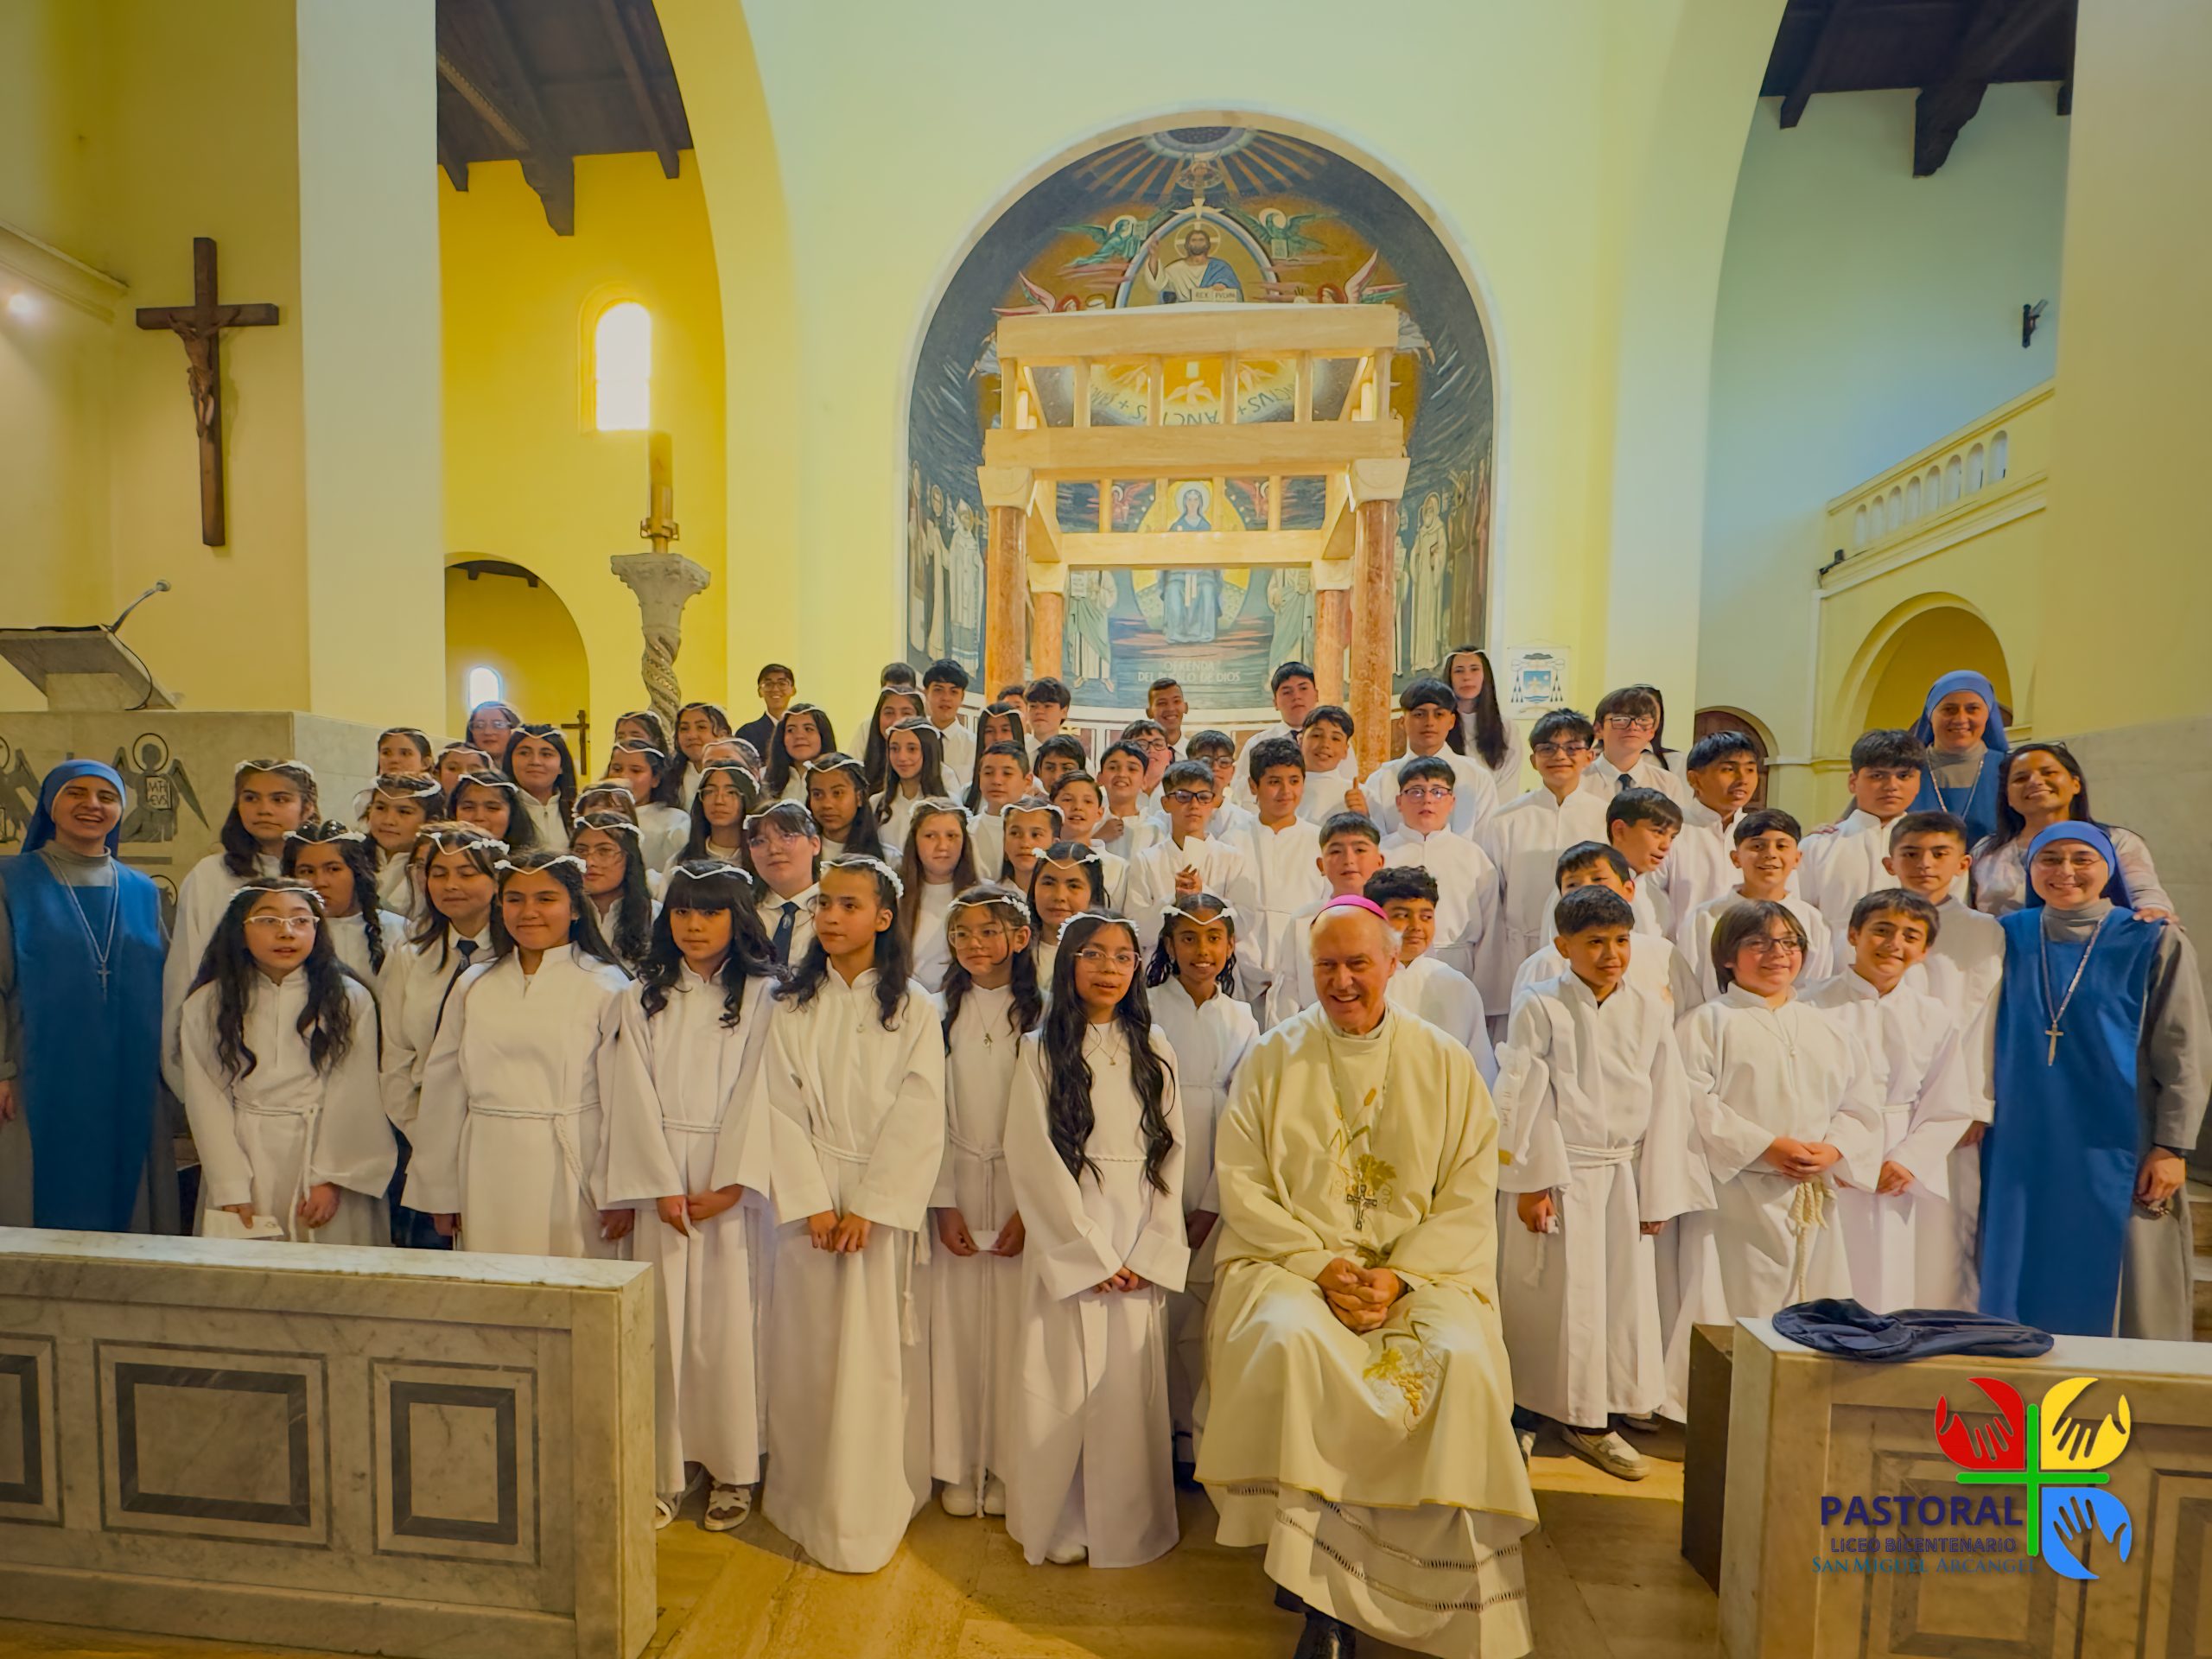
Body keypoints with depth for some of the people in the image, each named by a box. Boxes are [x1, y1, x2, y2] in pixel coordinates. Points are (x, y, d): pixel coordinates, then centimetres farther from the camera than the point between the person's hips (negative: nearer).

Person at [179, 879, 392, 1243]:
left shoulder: (350, 1000, -3)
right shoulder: (207, 1005, 0)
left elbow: (354, 1099, -5)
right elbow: (207, 1102, -3)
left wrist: (330, 1179, -10)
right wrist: (231, 1190, -8)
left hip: (329, 1155, -1)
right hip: (241, 1155, 1)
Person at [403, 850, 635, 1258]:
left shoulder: (606, 986, -5)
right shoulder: (473, 986, 8)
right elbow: (443, 1090, 12)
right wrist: (441, 1192, 12)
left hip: (572, 1173, -3)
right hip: (489, 1176, 4)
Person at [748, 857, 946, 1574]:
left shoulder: (914, 1010, -3)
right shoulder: (790, 1005, 2)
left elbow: (918, 1121, -6)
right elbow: (781, 1109, -2)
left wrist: (868, 1207, -11)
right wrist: (813, 1203, -10)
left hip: (886, 1200, -1)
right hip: (808, 1194, 2)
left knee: (877, 1351, 4)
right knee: (807, 1347, 9)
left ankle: (868, 1511, 21)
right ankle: (806, 1498, 28)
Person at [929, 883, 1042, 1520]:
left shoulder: (1041, 1015, -4)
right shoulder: (940, 1014, 2)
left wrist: (1030, 1210, -9)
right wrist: (944, 1204, -5)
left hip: (1021, 1188, -1)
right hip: (956, 1185, 2)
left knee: (1012, 1323, 4)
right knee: (956, 1319, 6)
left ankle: (1007, 1464, 24)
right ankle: (959, 1465, 25)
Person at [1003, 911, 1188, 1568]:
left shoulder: (1153, 1052, 7)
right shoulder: (1041, 1050, -1)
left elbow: (1171, 1154, 5)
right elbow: (1034, 1159, -6)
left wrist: (1149, 1253, -4)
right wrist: (1093, 1253, -9)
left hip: (1142, 1249, 2)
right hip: (1065, 1244, -2)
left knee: (1133, 1385, 6)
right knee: (1062, 1384, 3)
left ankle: (1127, 1527, 25)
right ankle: (1057, 1526, 23)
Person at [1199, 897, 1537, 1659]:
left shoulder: (1444, 1062, 6)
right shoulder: (1271, 1059, 4)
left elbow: (1470, 1196, 2)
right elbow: (1240, 1184, 0)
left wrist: (1399, 1275, -11)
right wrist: (1320, 1264, -11)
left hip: (1422, 1268, 1)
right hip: (1290, 1260, 0)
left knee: (1461, 1360, -27)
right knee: (1286, 1340, -30)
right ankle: (1320, 1592, -12)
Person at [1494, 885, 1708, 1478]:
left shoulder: (1651, 1012, 3)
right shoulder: (1540, 1009, -8)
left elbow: (1666, 1102, 5)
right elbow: (1524, 1099, -8)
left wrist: (1657, 1192, 3)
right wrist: (1531, 1181, -9)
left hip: (1625, 1176, 4)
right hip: (1561, 1174, -3)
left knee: (1628, 1289, 10)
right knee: (1569, 1293, 4)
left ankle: (1623, 1400, 31)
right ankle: (1584, 1418, 21)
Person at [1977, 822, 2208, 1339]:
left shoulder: (2154, 943, -2)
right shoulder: (2009, 938, 4)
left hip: (2116, 1154, -2)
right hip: (2022, 1153, 2)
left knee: (2114, 1293, 6)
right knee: (2021, 1292, 8)